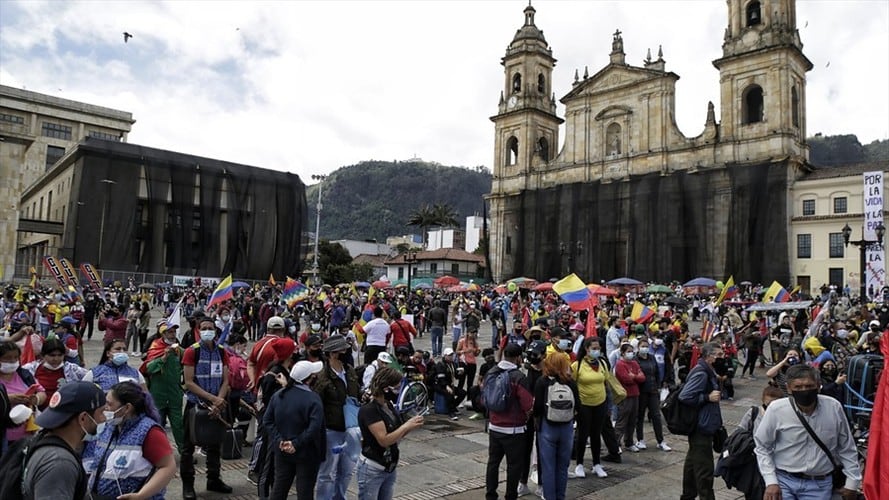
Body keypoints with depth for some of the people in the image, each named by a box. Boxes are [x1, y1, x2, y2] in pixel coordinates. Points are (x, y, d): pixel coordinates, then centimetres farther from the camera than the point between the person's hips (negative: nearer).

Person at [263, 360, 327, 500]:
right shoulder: (313, 399, -19)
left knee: (279, 488, 19)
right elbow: (314, 428, -27)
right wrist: (296, 444, -19)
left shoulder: (278, 395, 0)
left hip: (282, 452, 6)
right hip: (306, 454, -5)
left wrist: (279, 440, -6)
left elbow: (267, 420, 0)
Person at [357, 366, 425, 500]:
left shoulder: (389, 406, 4)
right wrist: (407, 425, -21)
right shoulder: (369, 410, -20)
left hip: (390, 468, 7)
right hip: (372, 470, -7)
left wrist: (411, 426, -7)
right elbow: (384, 440, -24)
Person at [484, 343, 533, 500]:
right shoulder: (518, 377, -18)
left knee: (493, 461, 15)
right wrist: (527, 417, 0)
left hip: (494, 426, 6)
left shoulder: (491, 373, 1)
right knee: (514, 465, 7)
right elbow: (528, 406, -20)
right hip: (513, 429, -6)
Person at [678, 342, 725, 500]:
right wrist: (708, 397, -22)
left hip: (701, 426, 11)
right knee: (704, 469, -5)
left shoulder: (707, 372, 12)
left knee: (693, 462, 20)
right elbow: (684, 397, -27)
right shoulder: (701, 373, -20)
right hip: (701, 427, -11)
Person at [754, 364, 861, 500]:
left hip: (819, 484, 1)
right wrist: (771, 482, -7)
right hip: (783, 480, -1)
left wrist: (852, 482, 10)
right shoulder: (776, 409, -13)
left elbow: (846, 447, 8)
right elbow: (762, 447, -2)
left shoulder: (834, 407, -7)